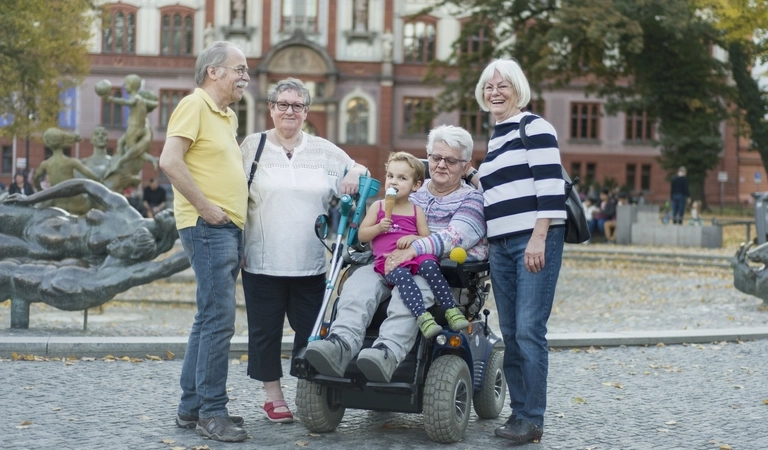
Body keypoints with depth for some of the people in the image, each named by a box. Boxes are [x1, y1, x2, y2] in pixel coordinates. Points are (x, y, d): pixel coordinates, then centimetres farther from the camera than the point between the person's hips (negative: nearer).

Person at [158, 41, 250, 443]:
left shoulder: (228, 116, 20)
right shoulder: (194, 105, -9)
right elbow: (169, 161, -21)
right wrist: (205, 206, -20)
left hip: (229, 228, 10)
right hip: (208, 228, -10)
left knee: (210, 320, 12)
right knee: (219, 318, -12)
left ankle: (191, 407, 18)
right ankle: (211, 412, -7)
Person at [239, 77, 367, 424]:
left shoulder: (322, 150, 11)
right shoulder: (253, 146, 4)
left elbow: (356, 171, 19)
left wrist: (355, 173, -7)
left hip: (310, 262, 2)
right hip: (263, 261, -2)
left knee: (311, 329, 4)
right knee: (265, 329, 4)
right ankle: (273, 396, 16)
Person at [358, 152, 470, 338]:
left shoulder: (416, 211, 17)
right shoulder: (378, 206, 16)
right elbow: (361, 235, 13)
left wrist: (414, 238, -8)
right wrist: (378, 228, -6)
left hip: (414, 255, 1)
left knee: (430, 265, -33)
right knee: (402, 275, -36)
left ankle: (451, 311, -32)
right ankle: (423, 317, -49)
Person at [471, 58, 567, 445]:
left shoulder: (535, 128, -3)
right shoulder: (494, 140, 21)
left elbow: (550, 186, -13)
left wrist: (539, 239, -19)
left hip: (535, 241, -8)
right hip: (500, 247, 8)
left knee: (529, 330, -10)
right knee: (510, 333, 7)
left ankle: (532, 419, -5)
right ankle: (519, 411, 13)